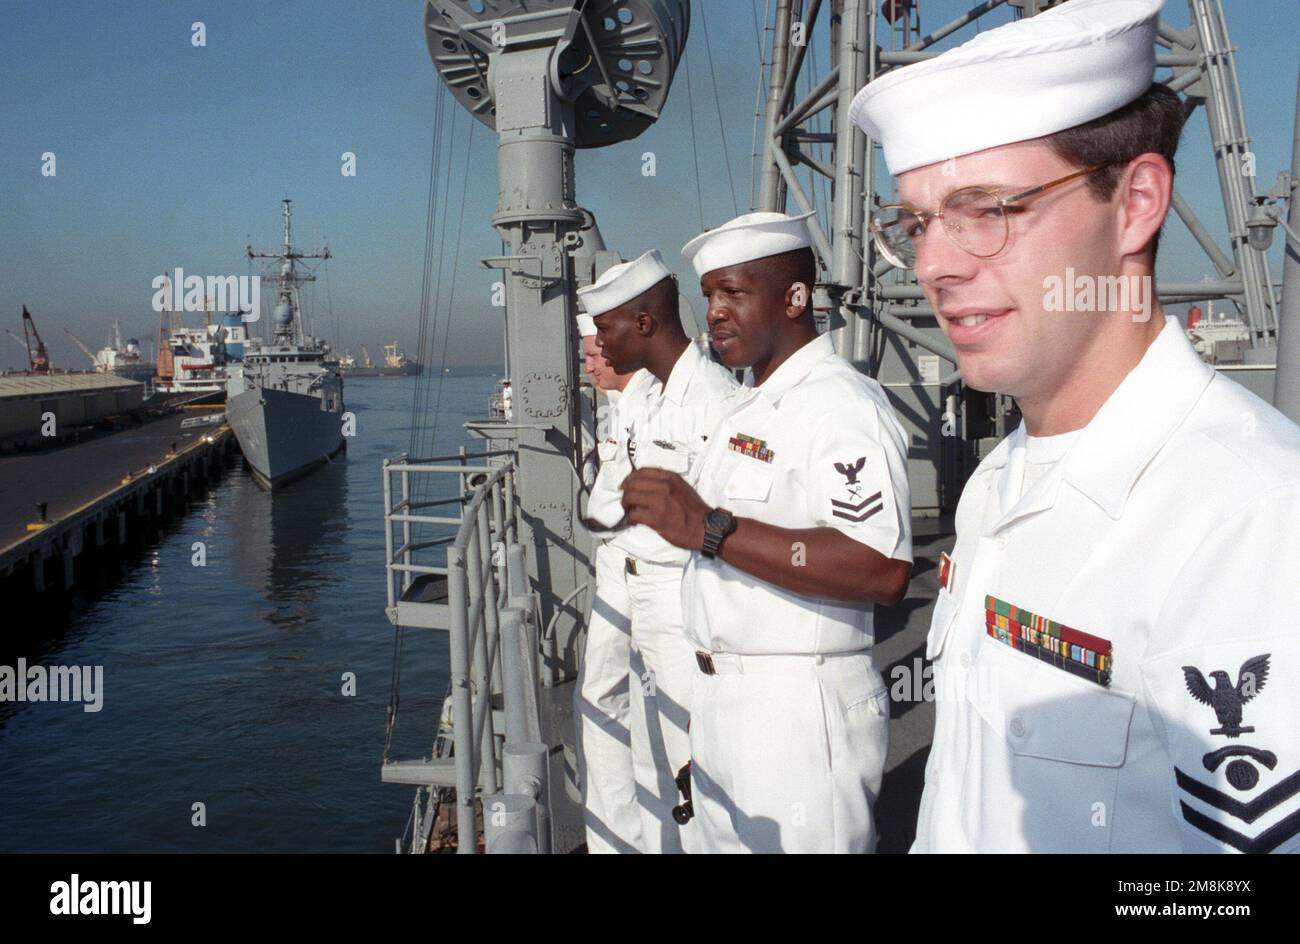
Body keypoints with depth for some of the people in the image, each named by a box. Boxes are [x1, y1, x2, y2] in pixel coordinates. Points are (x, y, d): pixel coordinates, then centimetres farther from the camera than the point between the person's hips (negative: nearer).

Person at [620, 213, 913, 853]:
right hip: (720, 703, 9)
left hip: (801, 715, -9)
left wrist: (709, 528, -30)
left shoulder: (841, 404, -17)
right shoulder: (746, 407, 14)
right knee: (725, 841, 20)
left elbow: (882, 572, -30)